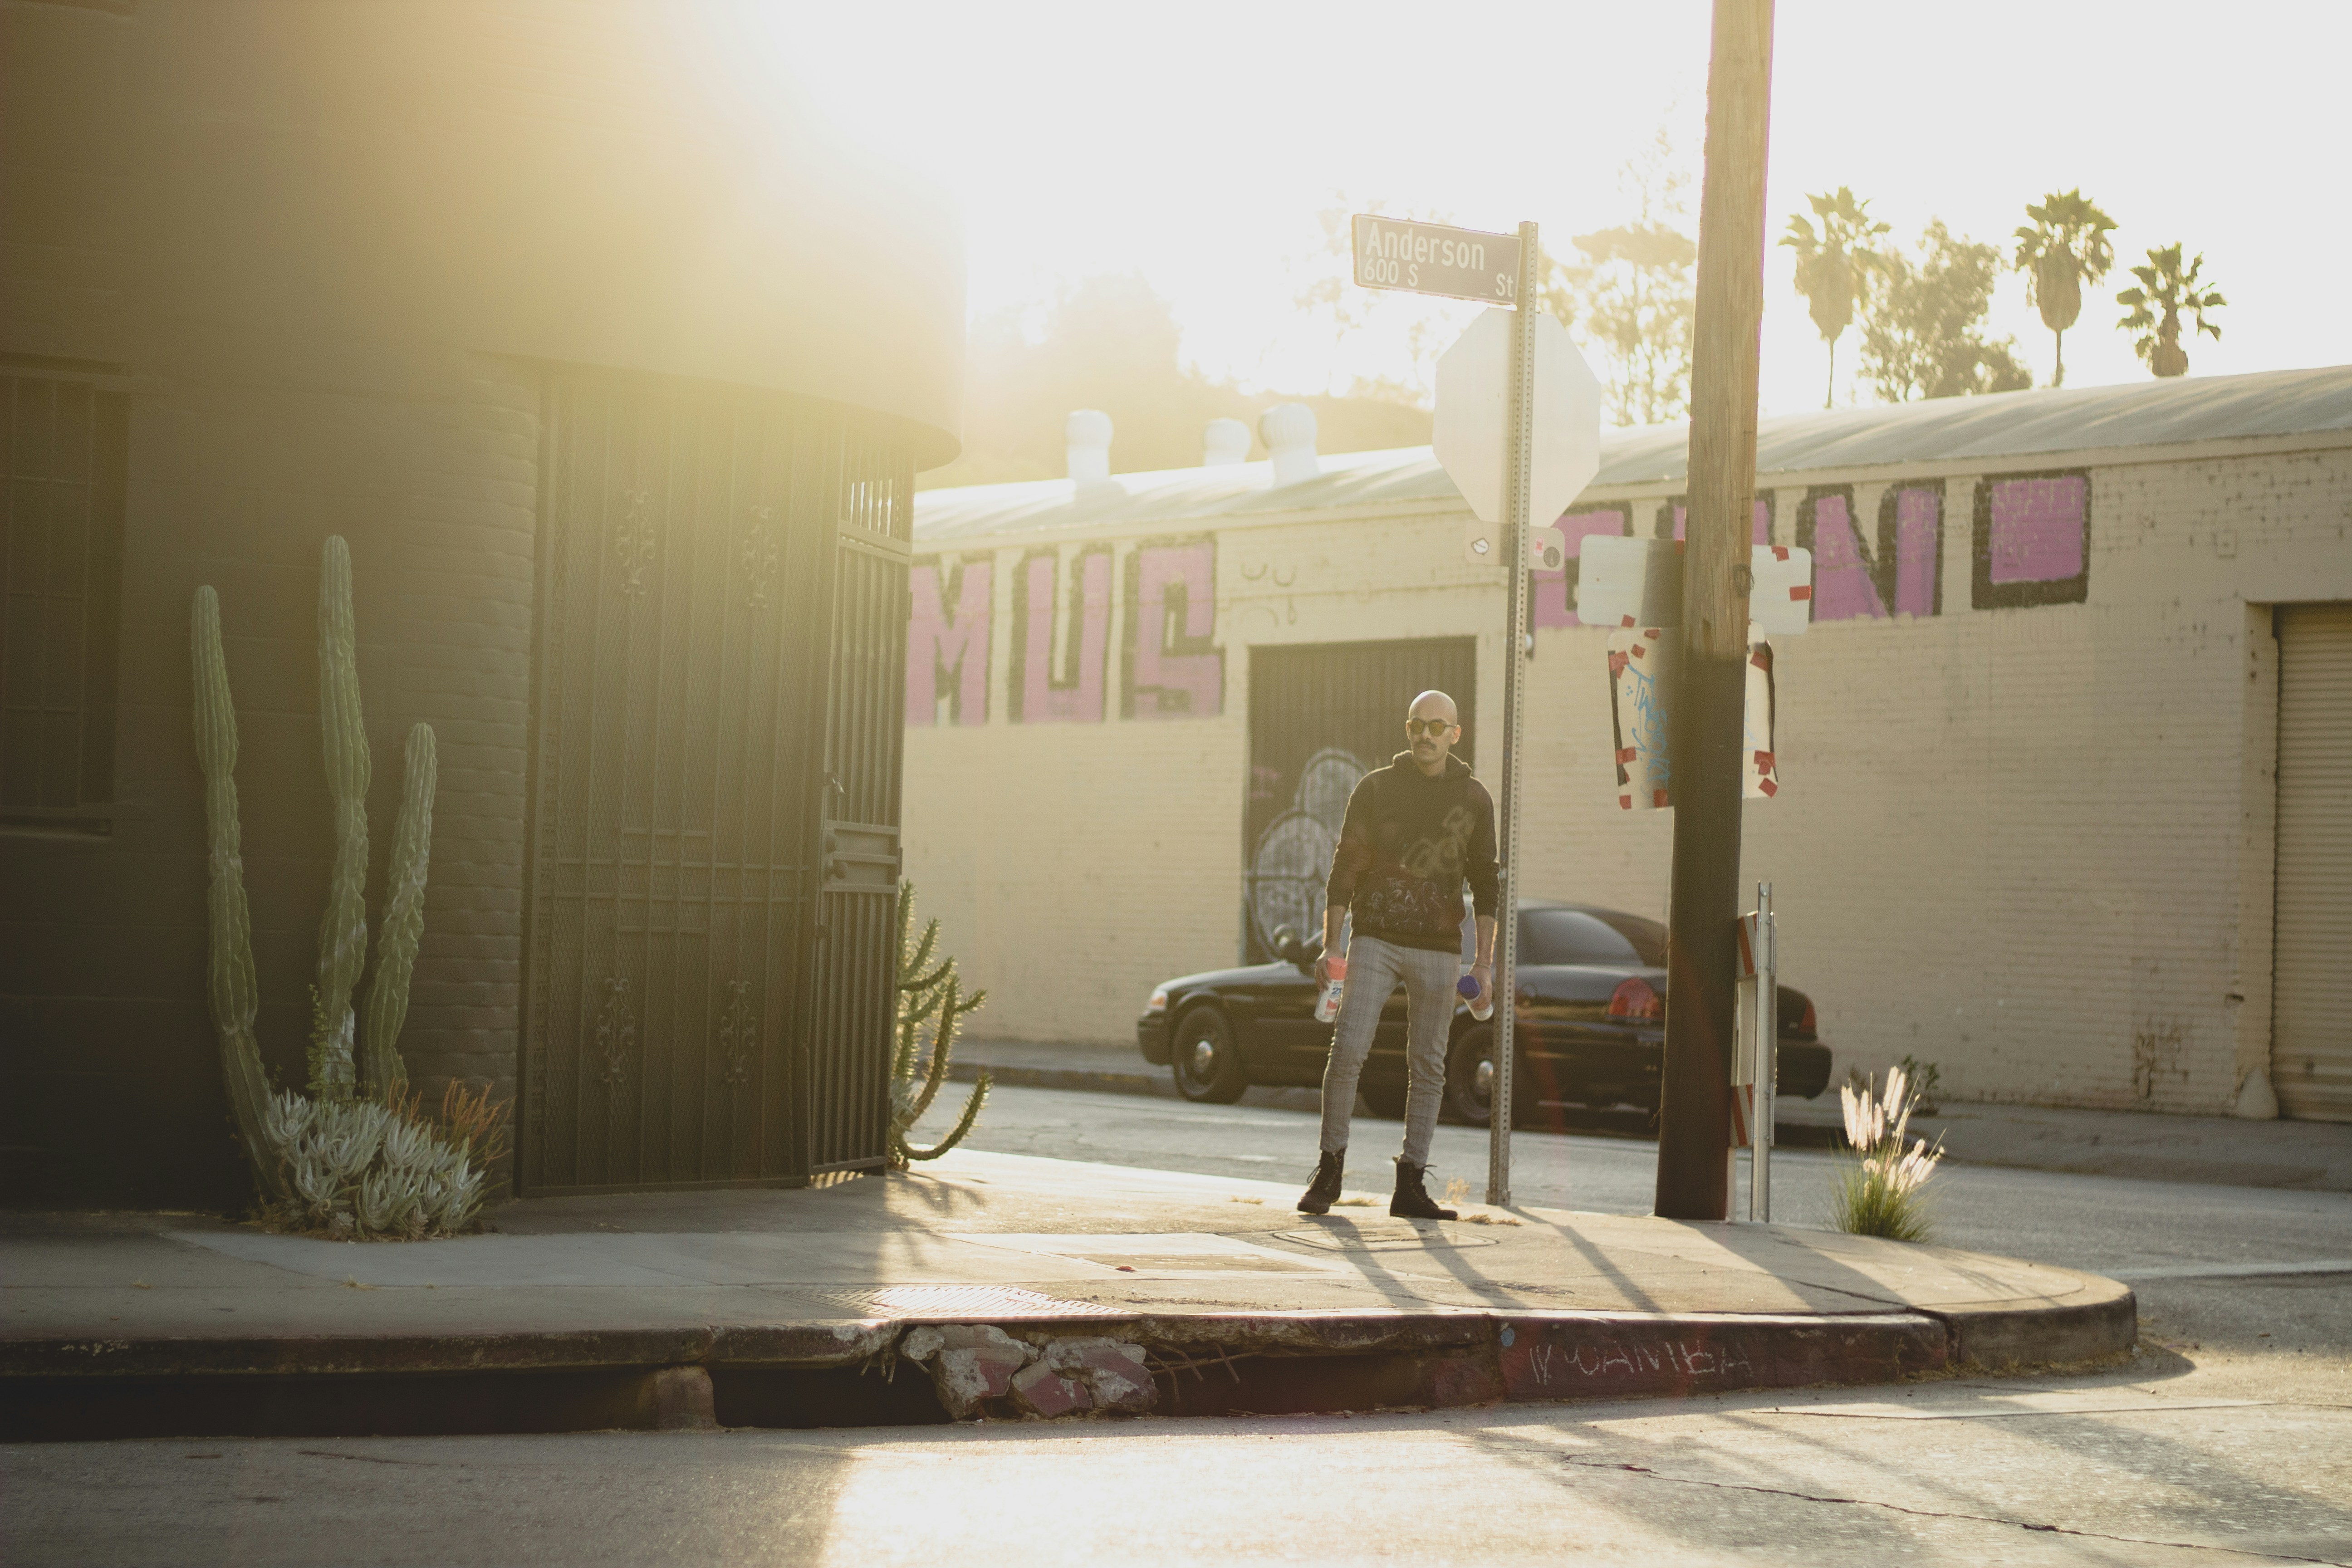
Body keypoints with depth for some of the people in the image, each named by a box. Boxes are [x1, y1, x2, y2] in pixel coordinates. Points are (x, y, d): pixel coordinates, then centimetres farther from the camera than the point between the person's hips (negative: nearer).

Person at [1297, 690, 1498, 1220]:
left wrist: (1485, 962, 0)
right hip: (1375, 941, -1)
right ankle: (1329, 1170, 0)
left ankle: (1410, 1186, 8)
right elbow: (1344, 868, 3)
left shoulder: (1474, 799, 7)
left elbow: (1485, 884, 8)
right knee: (1347, 1051, -13)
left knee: (1428, 1068, 2)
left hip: (1438, 951, 2)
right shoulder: (1376, 788, 3)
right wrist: (1330, 946, -5)